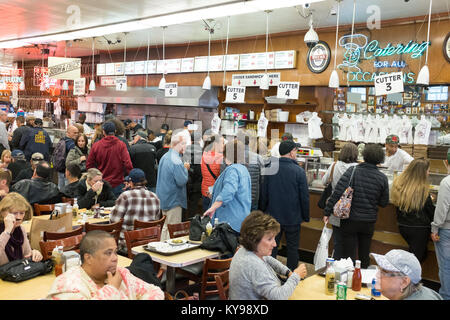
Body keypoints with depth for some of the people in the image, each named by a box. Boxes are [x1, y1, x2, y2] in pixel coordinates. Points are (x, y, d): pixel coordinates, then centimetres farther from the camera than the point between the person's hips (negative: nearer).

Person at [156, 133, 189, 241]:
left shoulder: (164, 157, 10)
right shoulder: (176, 161, -21)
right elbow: (182, 181, -24)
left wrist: (183, 168, 10)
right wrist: (185, 169, -8)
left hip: (163, 199, 10)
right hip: (174, 200, -10)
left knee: (165, 226, 19)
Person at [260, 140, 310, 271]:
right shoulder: (299, 171, -13)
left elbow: (264, 194, 2)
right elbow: (304, 196, -9)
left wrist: (264, 211, 14)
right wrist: (306, 216, 3)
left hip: (273, 216, 3)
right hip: (293, 217, -3)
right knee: (292, 248, 10)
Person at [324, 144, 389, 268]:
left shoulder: (353, 171, -12)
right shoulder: (382, 178, -5)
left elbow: (337, 192, -19)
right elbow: (384, 202, 2)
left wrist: (327, 212, -14)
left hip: (350, 220, -2)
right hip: (369, 221, 3)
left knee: (348, 254, 6)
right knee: (364, 255, 20)